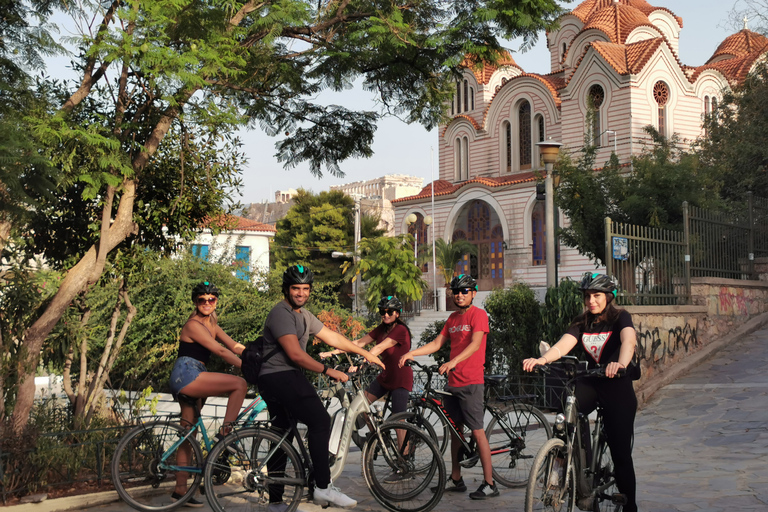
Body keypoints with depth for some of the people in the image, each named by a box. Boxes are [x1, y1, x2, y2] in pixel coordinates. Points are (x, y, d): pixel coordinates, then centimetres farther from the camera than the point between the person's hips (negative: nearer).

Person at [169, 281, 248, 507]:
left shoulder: (211, 325, 18)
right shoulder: (194, 324, -12)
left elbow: (235, 346, 11)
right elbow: (221, 351, -18)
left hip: (188, 381, 10)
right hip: (186, 375, -10)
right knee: (240, 383, -19)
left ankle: (180, 488, 12)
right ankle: (226, 433, -14)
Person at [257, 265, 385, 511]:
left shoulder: (304, 315, 17)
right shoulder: (281, 314, -14)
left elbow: (332, 336, 20)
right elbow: (296, 354, -22)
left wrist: (365, 353, 19)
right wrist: (328, 371, -18)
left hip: (278, 380, 10)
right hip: (280, 377, -10)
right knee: (320, 420, -16)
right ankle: (323, 487, -15)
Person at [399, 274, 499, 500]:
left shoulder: (479, 314, -7)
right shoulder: (453, 318, 16)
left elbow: (475, 344, -21)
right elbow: (437, 343, 15)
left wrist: (452, 362, -34)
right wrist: (412, 353, 1)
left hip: (471, 382, -8)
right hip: (452, 382, 8)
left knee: (477, 431, -8)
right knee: (455, 430, 12)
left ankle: (489, 484, -5)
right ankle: (456, 479, 22)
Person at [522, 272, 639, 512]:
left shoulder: (620, 318, -7)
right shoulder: (581, 322, 4)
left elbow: (628, 341, -30)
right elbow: (563, 345, -13)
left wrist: (620, 363, -53)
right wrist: (541, 360, -34)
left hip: (617, 386, -3)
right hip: (591, 382, 3)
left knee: (620, 452, -4)